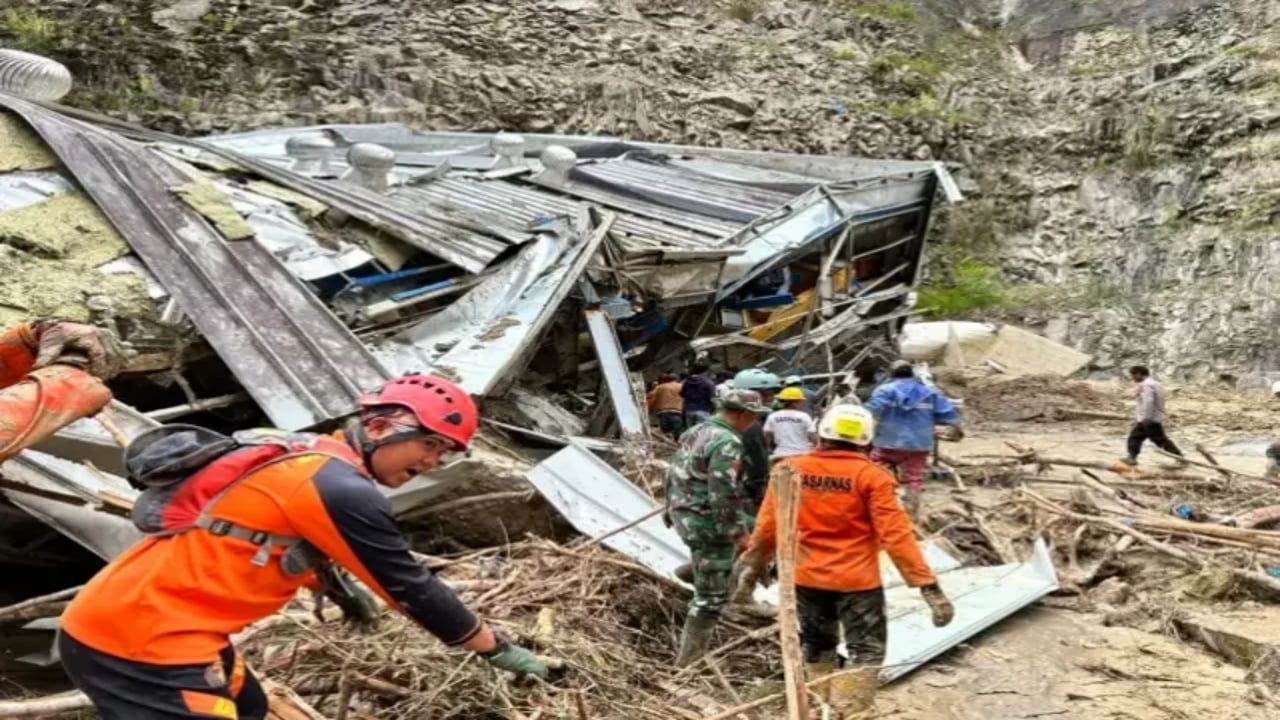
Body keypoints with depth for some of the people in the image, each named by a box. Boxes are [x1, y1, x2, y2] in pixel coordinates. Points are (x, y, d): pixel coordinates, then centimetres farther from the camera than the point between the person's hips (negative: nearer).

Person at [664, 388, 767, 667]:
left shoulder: (696, 431, 9)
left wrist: (671, 509, 26)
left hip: (684, 515, 9)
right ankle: (690, 659, 12)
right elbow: (723, 493, -26)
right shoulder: (727, 443, -21)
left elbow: (673, 473, 16)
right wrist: (736, 532, -18)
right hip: (708, 523, -9)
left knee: (755, 529, 27)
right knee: (711, 595, 3)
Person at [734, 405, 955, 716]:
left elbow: (767, 528, 2)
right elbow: (896, 534, -15)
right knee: (867, 653, 10)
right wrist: (928, 585, -10)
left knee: (817, 648, 23)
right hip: (856, 580, -4)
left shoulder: (790, 470, -3)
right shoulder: (870, 476, -12)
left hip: (806, 578, 4)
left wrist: (751, 570, 16)